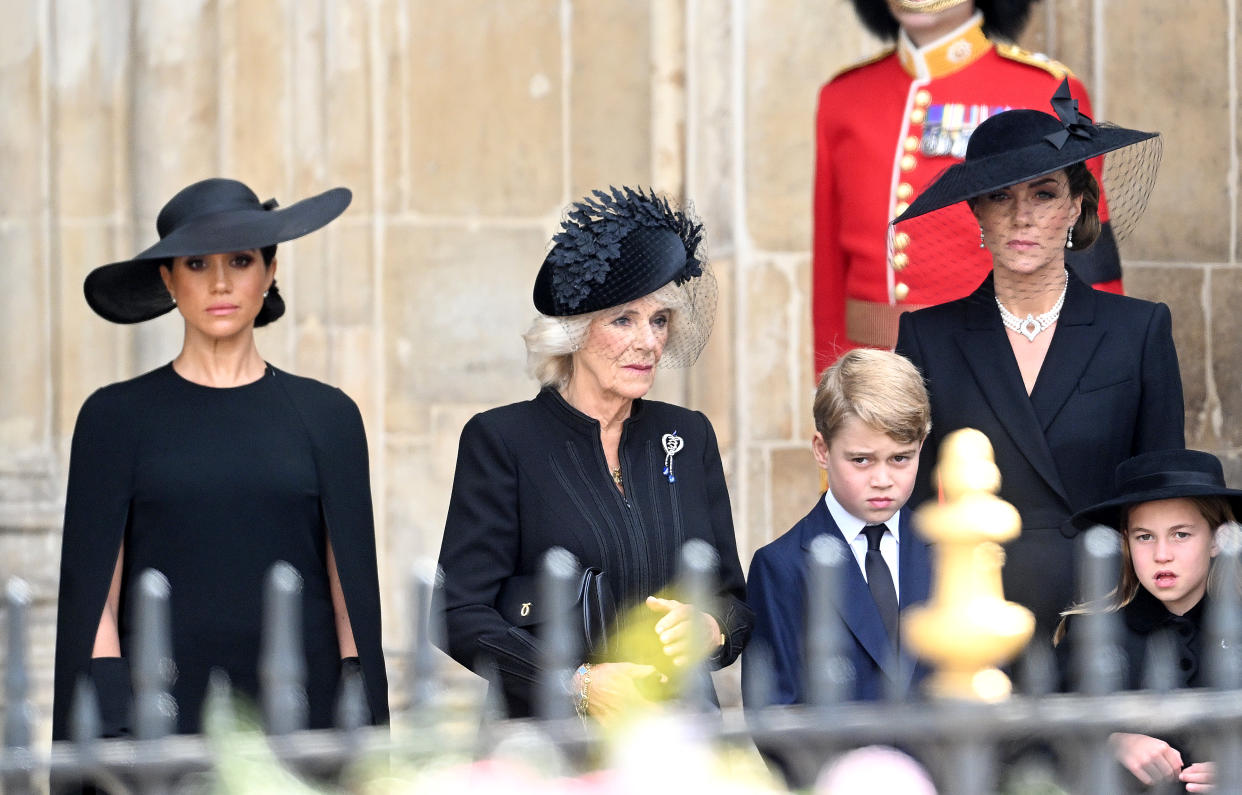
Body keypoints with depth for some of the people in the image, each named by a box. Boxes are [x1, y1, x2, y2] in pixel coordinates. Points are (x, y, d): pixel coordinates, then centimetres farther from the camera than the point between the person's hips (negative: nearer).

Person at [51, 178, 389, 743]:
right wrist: (105, 736, -6)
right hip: (160, 721, -1)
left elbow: (354, 596, 8)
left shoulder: (326, 415, 9)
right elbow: (91, 596, 3)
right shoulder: (117, 416, 6)